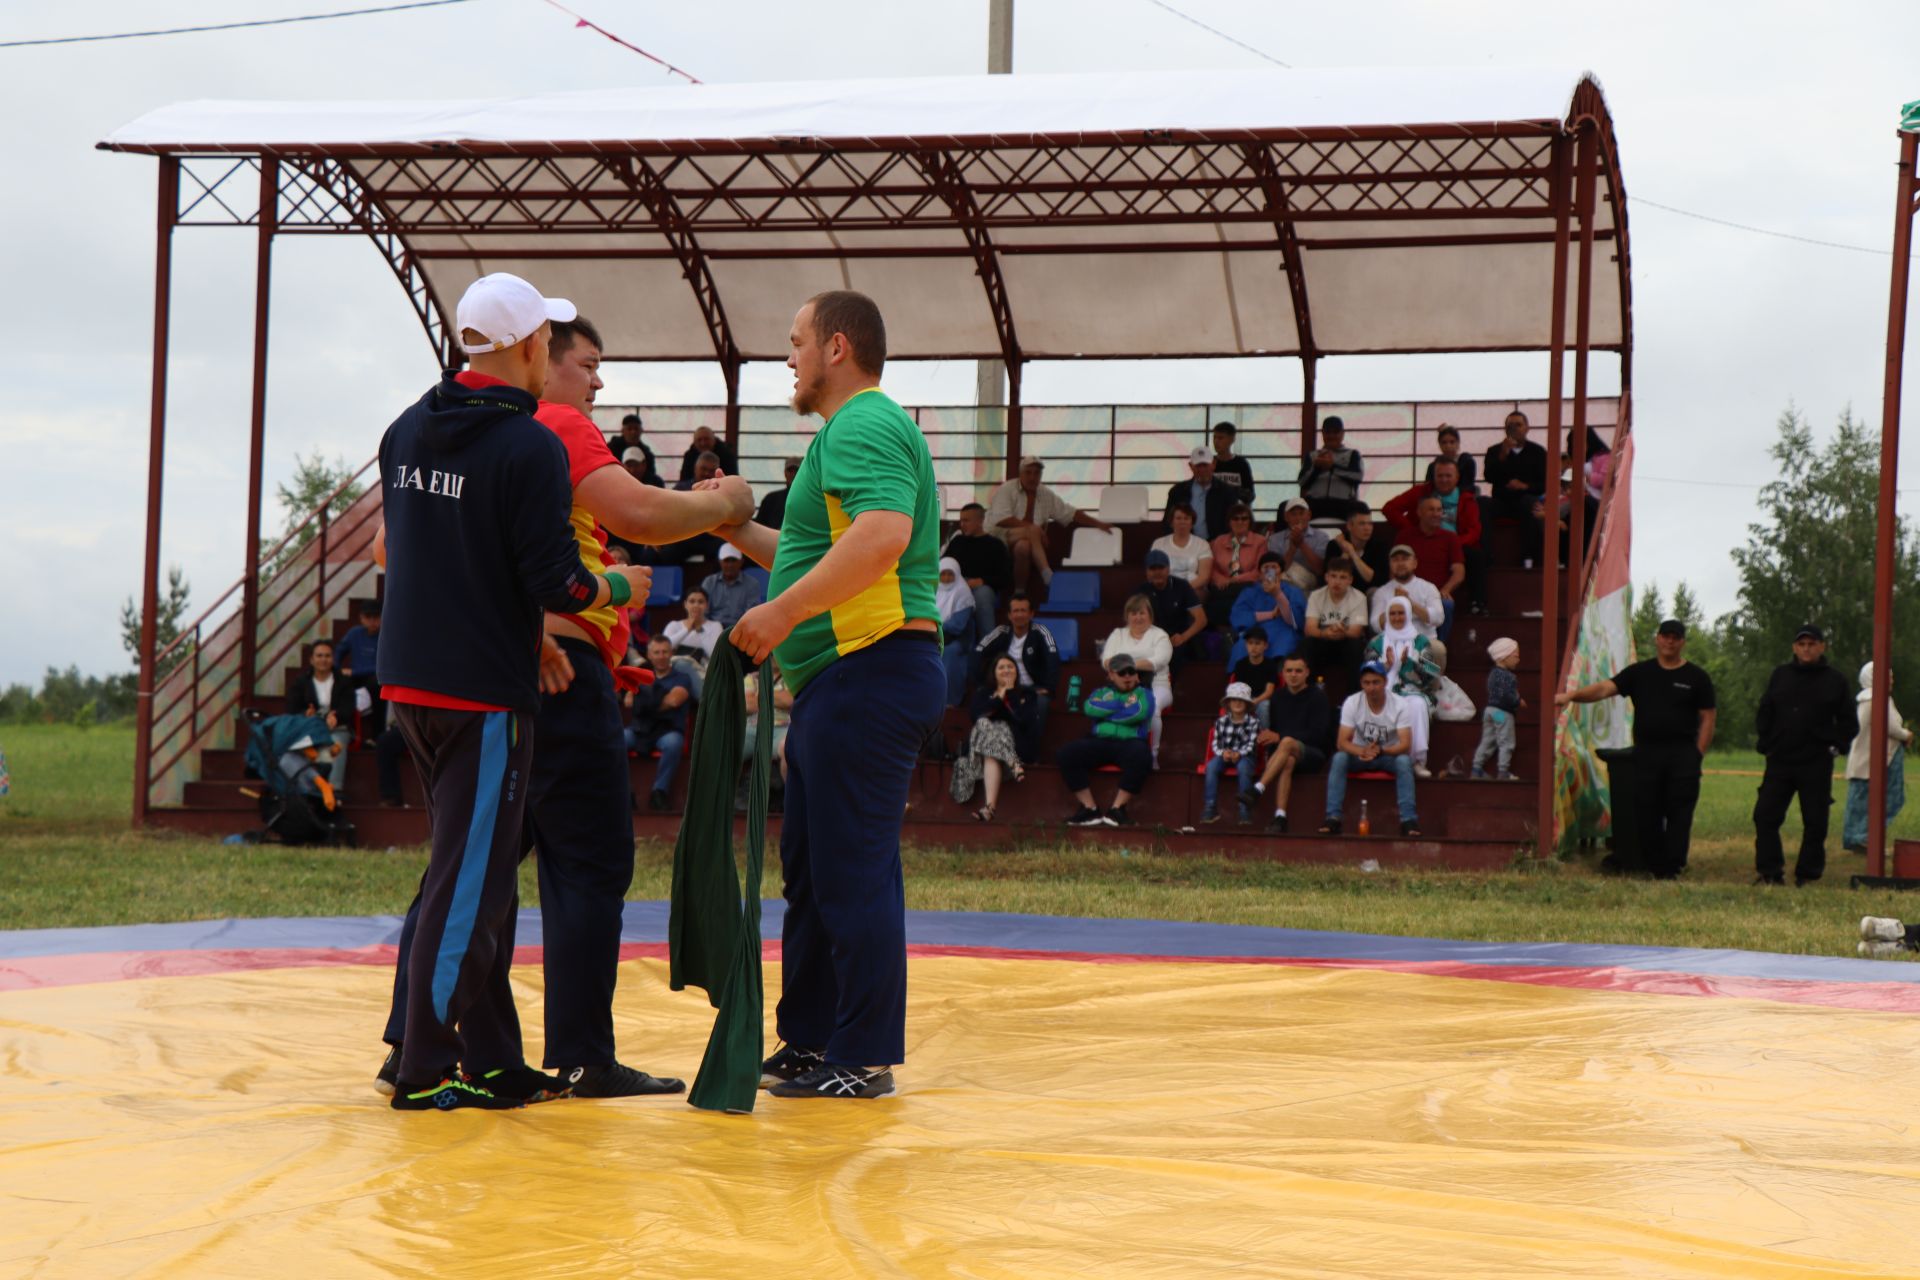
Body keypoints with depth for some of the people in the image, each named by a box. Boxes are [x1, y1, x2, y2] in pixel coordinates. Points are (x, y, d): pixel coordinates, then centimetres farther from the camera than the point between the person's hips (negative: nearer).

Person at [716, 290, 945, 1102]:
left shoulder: (864, 428, -12)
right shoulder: (856, 432, 23)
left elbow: (883, 538, -29)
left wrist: (782, 613, -27)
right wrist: (739, 530, 25)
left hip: (869, 671, -11)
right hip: (843, 679, 11)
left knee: (852, 870, -8)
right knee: (812, 870, 16)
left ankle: (863, 1058, -4)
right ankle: (809, 1041, 23)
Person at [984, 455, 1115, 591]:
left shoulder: (1046, 495, 13)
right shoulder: (1006, 490, -2)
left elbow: (1070, 514, 17)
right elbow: (1000, 519, -15)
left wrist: (1098, 524, 10)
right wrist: (1030, 526, -21)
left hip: (1030, 540, 4)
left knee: (1023, 547, -34)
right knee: (1034, 530, -32)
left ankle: (1020, 593, -30)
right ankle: (1047, 575, -38)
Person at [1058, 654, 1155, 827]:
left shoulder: (1143, 694, 17)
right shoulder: (1101, 692, 23)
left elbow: (1138, 713, -7)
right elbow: (1090, 708, -1)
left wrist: (1104, 713, 1)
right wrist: (1121, 705, 1)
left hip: (1129, 743, -2)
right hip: (1098, 743, 2)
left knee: (1140, 755, -38)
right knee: (1067, 754, -24)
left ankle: (1117, 809, -27)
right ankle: (1089, 808, -19)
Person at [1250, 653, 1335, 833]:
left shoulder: (1317, 697, -1)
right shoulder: (1279, 698, 14)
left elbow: (1318, 735, -11)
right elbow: (1272, 730, 16)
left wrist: (1280, 737, -17)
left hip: (1315, 754, -3)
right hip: (1286, 752, 3)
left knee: (1287, 742, -36)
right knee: (1287, 761, -34)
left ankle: (1258, 789, -49)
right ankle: (1280, 817, -45)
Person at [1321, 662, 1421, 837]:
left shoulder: (1400, 705, -16)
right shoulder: (1351, 703, -13)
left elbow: (1405, 745, -23)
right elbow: (1342, 742, -18)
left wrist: (1380, 750, -42)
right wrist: (1362, 751, -40)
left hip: (1389, 755, -1)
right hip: (1360, 755, 1)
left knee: (1404, 761, -34)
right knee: (1339, 758, -29)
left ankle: (1409, 819, -33)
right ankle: (1333, 818, -30)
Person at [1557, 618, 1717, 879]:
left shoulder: (1696, 678, 6)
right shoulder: (1640, 672, 10)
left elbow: (1707, 718, 5)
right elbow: (1605, 688, 0)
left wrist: (1697, 755, -4)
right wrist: (1571, 696, -16)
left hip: (1682, 754, -2)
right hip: (1646, 753, 2)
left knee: (1679, 813, -5)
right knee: (1646, 811, 3)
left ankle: (1671, 867, -2)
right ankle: (1653, 864, 11)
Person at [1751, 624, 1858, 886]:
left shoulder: (1834, 681, 4)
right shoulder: (1780, 675, 11)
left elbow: (1849, 724, 8)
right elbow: (1763, 714, 15)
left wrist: (1835, 746, -3)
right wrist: (1766, 743, 4)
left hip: (1816, 765, -2)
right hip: (1779, 761, 2)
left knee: (1815, 822, 0)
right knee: (1765, 815, -4)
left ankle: (1808, 875, 9)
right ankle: (1769, 872, 3)